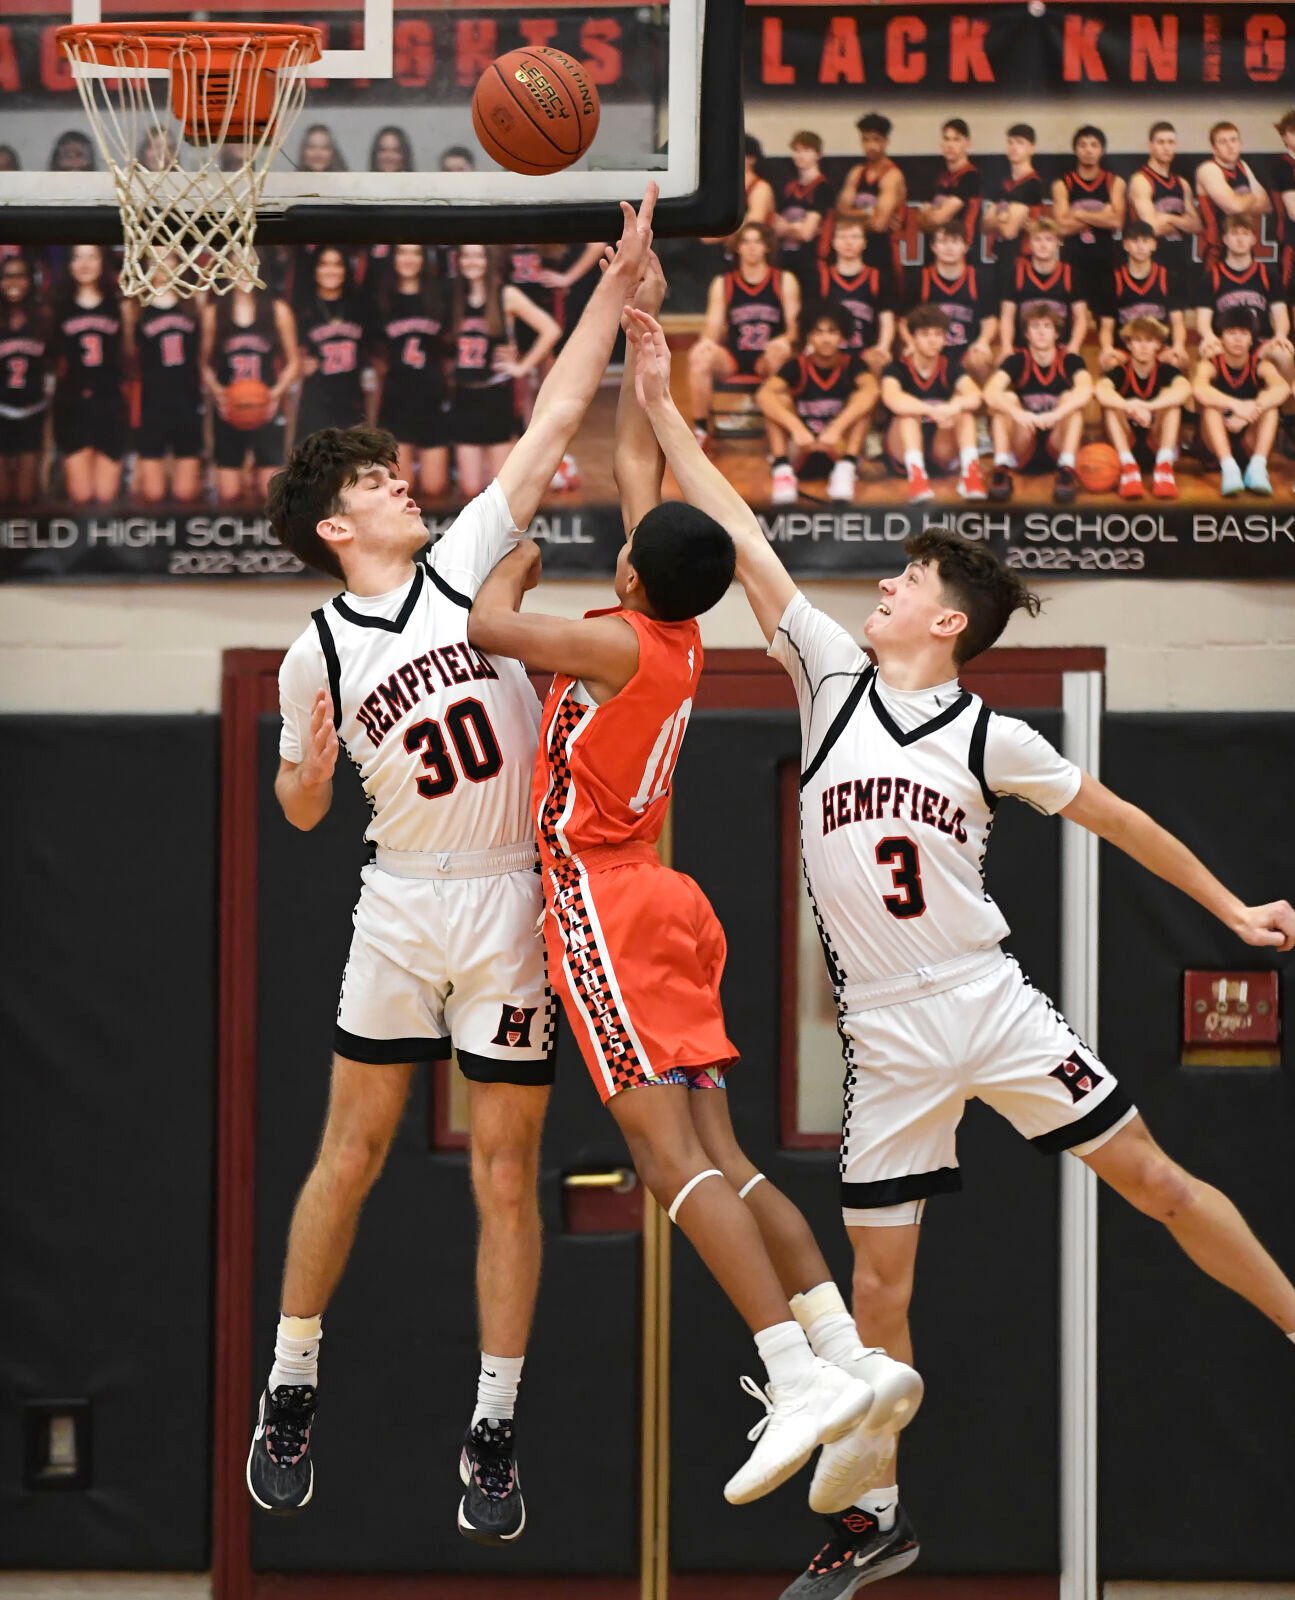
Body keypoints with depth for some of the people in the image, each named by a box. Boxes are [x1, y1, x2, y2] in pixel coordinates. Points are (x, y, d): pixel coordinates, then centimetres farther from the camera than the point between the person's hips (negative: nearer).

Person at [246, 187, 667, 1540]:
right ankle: (290, 1390, 20)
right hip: (400, 905, 0)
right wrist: (310, 768, -13)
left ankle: (493, 1433, 9)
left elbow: (554, 420, -3)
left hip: (513, 899, 0)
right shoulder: (314, 657, 0)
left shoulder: (465, 561, 0)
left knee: (506, 1168, 2)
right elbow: (301, 809, 10)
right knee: (352, 1149, 5)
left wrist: (616, 284, -8)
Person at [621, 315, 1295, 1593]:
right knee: (879, 1277, 3)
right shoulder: (832, 676, 2)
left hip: (992, 1008, -2)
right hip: (888, 1040, 2)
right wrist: (662, 407, -4)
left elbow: (1116, 818, 8)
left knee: (1155, 1182, -2)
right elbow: (737, 537, -1)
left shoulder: (990, 739, -3)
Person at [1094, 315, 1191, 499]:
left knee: (1169, 394, -20)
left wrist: (1148, 406, -45)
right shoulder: (1120, 373, -5)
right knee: (1110, 401, -22)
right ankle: (1128, 466, -34)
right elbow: (1101, 391, -29)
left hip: (1159, 447, 0)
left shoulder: (1167, 371, -4)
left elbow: (1185, 389, -29)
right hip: (1127, 447, 0)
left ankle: (1164, 466, -31)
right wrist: (1130, 407, -49)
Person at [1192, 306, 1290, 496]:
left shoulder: (1260, 366, -4)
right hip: (1218, 445, -1)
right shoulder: (1210, 365, -7)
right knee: (1211, 402, -26)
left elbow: (1283, 388, -27)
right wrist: (1236, 406, -46)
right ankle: (1229, 467, -42)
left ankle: (1258, 467, -37)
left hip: (1252, 444, 1)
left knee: (1270, 401, -22)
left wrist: (1247, 413, -42)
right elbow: (1199, 390, -31)